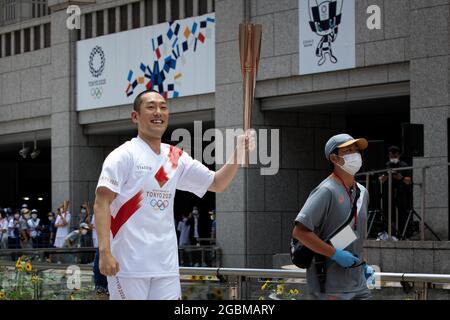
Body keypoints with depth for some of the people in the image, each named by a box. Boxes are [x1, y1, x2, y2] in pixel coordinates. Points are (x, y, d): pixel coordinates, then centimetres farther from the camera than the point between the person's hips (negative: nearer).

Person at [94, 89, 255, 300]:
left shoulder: (177, 158, 12)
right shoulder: (124, 156, -7)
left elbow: (217, 183, 20)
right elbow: (102, 204, -12)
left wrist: (238, 152, 3)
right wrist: (104, 253, -23)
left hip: (166, 265, 6)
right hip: (128, 264, -6)